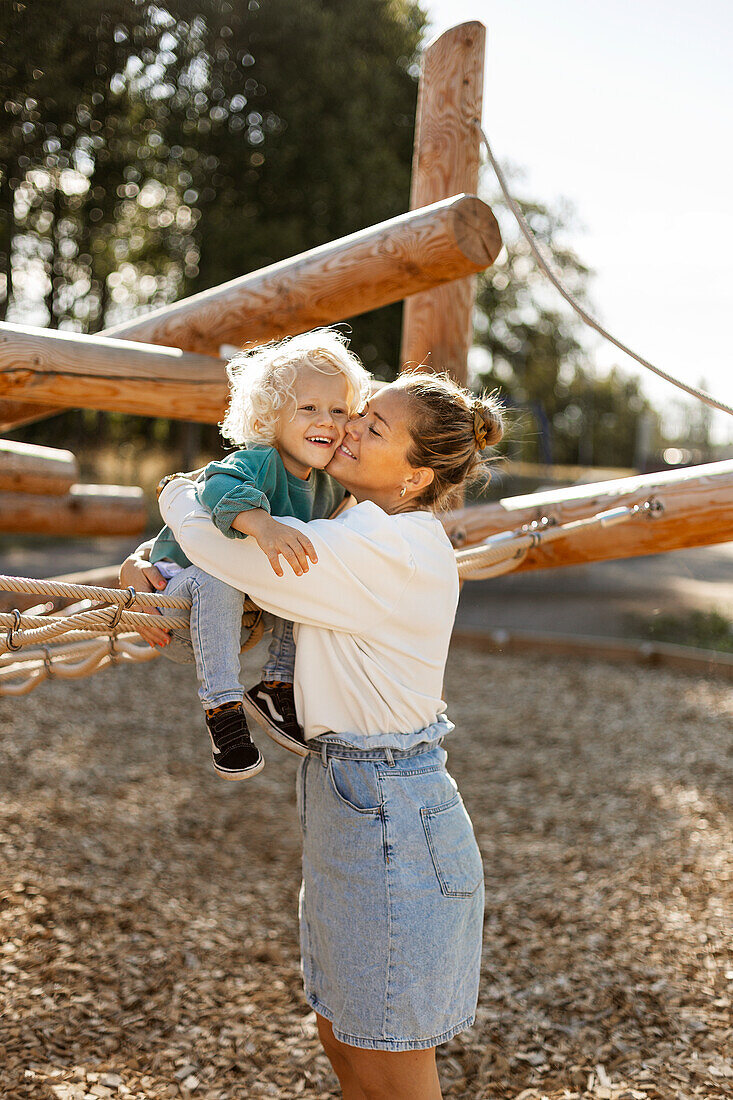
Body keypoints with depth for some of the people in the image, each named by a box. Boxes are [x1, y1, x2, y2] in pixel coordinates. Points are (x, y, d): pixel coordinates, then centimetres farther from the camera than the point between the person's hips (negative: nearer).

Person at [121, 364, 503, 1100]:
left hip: (387, 817, -10)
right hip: (352, 795, 10)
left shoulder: (384, 551, -22)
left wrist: (177, 496, 3)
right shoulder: (373, 535, 8)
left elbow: (220, 544, -20)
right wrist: (149, 568, 1)